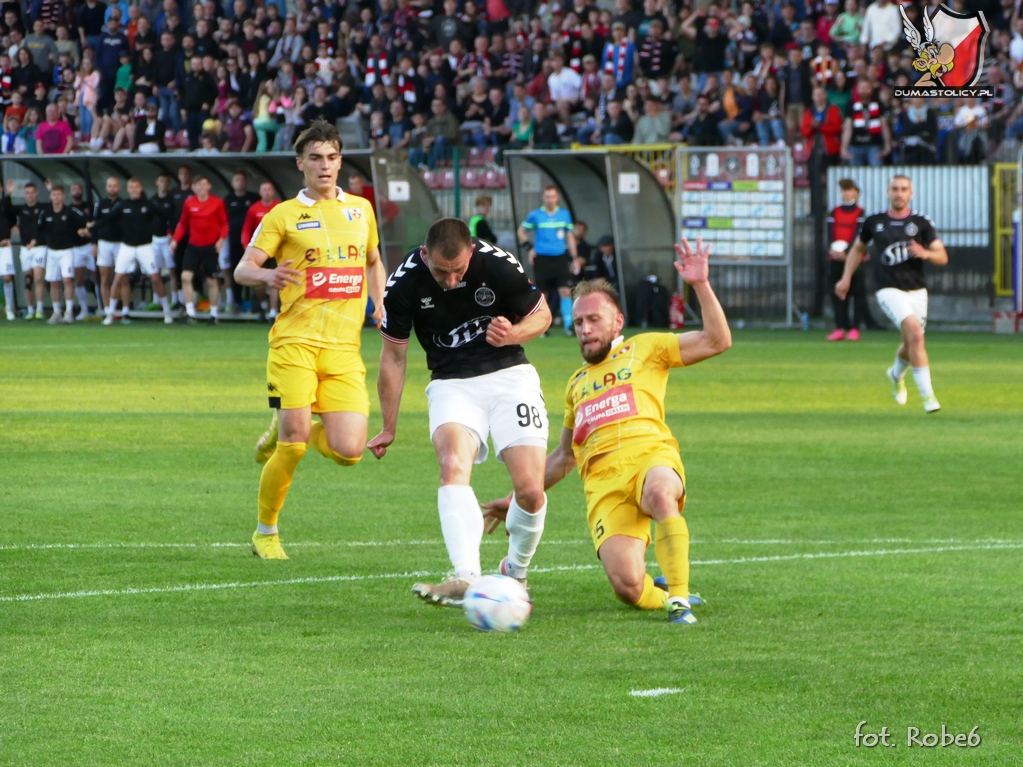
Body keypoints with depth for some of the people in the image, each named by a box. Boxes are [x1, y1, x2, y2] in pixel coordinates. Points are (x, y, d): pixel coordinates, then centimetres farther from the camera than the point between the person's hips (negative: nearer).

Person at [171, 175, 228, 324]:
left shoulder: (217, 203, -3)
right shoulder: (189, 203, 2)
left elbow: (224, 223, 1)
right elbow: (183, 224, 9)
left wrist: (221, 239, -14)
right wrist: (175, 240, -2)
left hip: (210, 246, -2)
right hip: (193, 245, 2)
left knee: (211, 281, 5)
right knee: (186, 277, -12)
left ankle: (214, 314, 18)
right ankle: (190, 313, -6)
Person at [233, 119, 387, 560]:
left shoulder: (361, 210, 15)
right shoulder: (284, 216, 3)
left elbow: (374, 263, 31)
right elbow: (242, 270, -1)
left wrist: (379, 303, 12)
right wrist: (267, 276, -24)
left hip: (344, 348, 3)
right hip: (295, 344, -3)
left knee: (348, 452, -10)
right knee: (293, 447, -13)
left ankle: (283, 433, 22)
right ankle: (266, 532, 10)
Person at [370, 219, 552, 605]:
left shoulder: (499, 265, -15)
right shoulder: (404, 283, -12)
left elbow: (542, 315, 2)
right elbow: (394, 357, 2)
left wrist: (513, 334, -22)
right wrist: (389, 428, 8)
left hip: (508, 375, 0)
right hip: (451, 384, 0)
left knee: (531, 490, -12)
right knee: (453, 465, -30)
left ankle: (516, 571, 18)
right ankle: (466, 578, -41)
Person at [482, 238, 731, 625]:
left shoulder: (645, 349, 19)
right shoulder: (577, 383, 32)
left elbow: (717, 341, 8)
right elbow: (563, 458, 41)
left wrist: (700, 285, -2)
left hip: (651, 458, -3)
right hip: (603, 483, 3)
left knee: (659, 491, -44)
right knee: (628, 587, -24)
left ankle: (679, 599, -32)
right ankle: (667, 595, 10)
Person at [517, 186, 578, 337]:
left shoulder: (564, 215, 7)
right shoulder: (536, 215, 0)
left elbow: (569, 237, 13)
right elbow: (522, 231, 14)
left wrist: (574, 258, 8)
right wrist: (529, 246, 1)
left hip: (560, 258, 1)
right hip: (542, 260, -1)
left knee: (565, 291, -11)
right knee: (542, 294, 2)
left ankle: (568, 325, -10)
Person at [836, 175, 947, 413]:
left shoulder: (921, 223, 2)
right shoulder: (874, 222, 5)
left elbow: (942, 257, -3)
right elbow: (858, 248, 23)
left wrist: (926, 253, -24)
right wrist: (846, 277, 16)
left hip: (917, 290, 2)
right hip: (888, 289, -2)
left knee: (911, 345, 13)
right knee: (914, 332, -24)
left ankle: (897, 374, 50)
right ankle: (927, 394, -24)